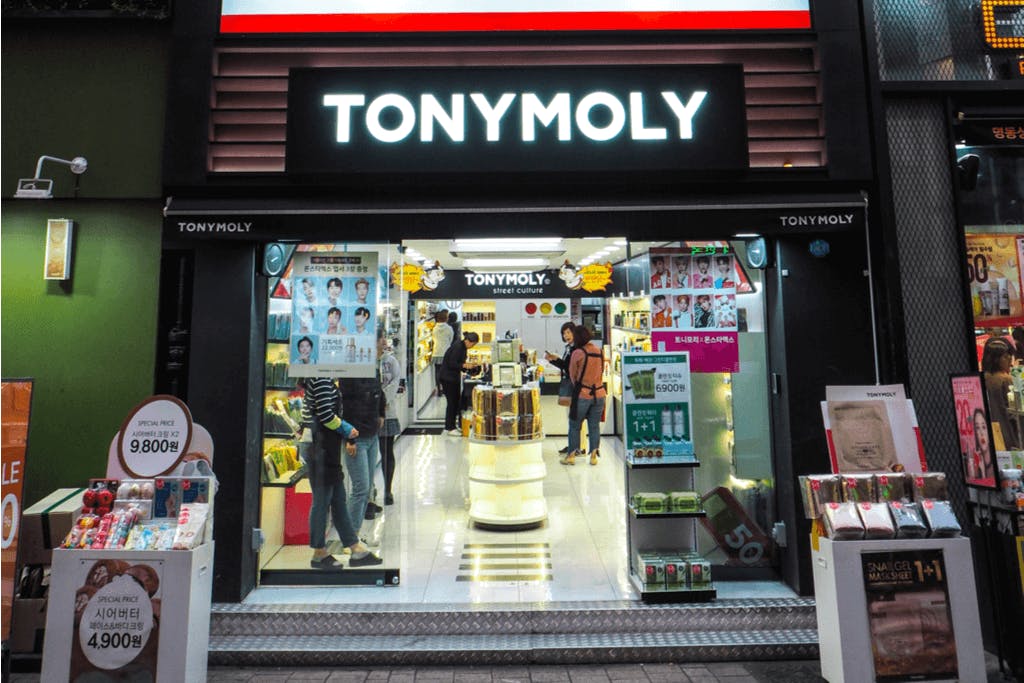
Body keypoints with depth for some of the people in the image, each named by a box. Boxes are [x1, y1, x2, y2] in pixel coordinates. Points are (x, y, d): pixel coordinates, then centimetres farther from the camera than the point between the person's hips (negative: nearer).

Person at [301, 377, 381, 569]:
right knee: (322, 501, 3)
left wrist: (346, 438, 15)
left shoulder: (325, 378, 14)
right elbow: (326, 415, -21)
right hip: (320, 448, -10)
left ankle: (357, 549, 21)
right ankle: (319, 554, 18)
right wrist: (347, 430, -7)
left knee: (338, 499, 13)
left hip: (329, 447, 10)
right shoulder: (319, 378, -17)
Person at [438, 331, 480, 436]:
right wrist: (464, 366, -25)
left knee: (456, 401, 12)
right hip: (447, 377, -10)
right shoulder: (457, 346, -19)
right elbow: (451, 363, -23)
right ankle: (449, 428, 4)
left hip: (454, 377, 10)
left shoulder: (463, 348, 10)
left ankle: (453, 425, 22)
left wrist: (469, 366, 4)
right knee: (452, 401, -5)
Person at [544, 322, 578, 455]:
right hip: (566, 383, 10)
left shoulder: (577, 348, -12)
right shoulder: (568, 348, 16)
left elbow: (570, 367, -18)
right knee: (570, 417, 13)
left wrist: (556, 359, -19)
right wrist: (552, 359, 12)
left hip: (574, 384, -10)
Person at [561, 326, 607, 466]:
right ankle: (594, 456, 13)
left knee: (574, 426, 7)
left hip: (582, 394, -4)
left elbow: (572, 374, -1)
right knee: (595, 426, 11)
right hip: (599, 394, 5)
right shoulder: (599, 351, 4)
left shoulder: (578, 353, -12)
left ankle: (571, 455, 12)